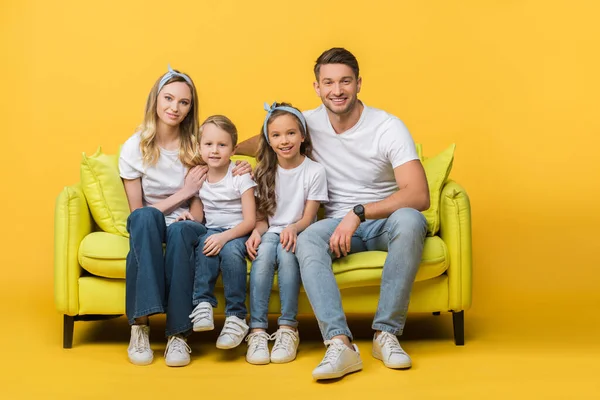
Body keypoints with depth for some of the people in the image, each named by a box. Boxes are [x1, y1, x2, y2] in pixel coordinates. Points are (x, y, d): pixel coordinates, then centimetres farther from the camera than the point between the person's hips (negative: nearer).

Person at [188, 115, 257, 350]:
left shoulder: (240, 176, -7)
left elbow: (250, 220, -13)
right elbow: (196, 218, 8)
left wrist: (224, 237, -28)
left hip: (238, 232, -3)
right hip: (212, 231, 3)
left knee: (230, 250, -35)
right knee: (204, 245, -32)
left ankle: (236, 317, -29)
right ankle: (203, 304, -31)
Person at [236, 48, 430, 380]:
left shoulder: (388, 127, -10)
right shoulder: (310, 123, 2)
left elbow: (419, 195, -20)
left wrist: (358, 213, -29)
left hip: (384, 221, -2)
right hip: (338, 224, 2)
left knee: (409, 220, -37)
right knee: (307, 240, -32)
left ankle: (386, 332, -30)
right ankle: (340, 343, -42)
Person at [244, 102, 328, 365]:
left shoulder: (314, 171, -2)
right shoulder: (266, 173, 8)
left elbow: (308, 218, -4)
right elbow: (263, 217, 7)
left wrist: (292, 229, -25)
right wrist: (257, 232, -16)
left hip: (298, 234, -2)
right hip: (271, 232, 2)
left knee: (286, 250, -35)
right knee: (264, 251, -32)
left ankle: (288, 328, -31)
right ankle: (257, 330, -35)